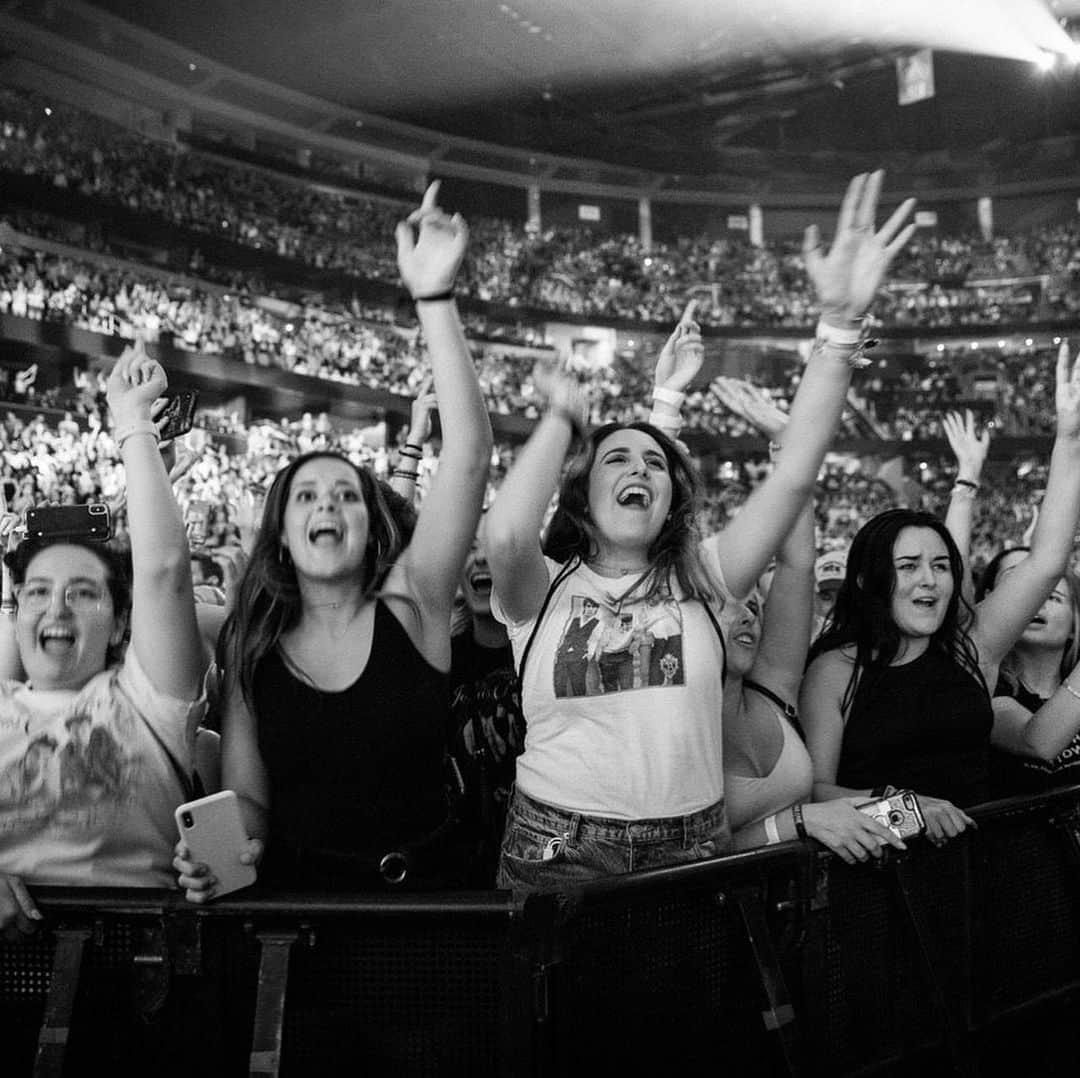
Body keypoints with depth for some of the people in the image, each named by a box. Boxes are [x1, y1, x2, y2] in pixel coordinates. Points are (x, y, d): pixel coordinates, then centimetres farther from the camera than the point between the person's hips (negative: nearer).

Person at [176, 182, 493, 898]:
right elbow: (247, 798, 12)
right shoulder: (252, 651, 6)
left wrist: (435, 298, -19)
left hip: (425, 896, -1)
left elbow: (470, 451, -12)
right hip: (295, 903, 1)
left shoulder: (410, 602, -1)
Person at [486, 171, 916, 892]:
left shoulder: (700, 579, 3)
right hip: (557, 854, -2)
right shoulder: (545, 588, -1)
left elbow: (796, 474, -9)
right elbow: (507, 537, -25)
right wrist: (562, 419, -8)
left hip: (691, 851, 2)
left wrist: (842, 320, -19)